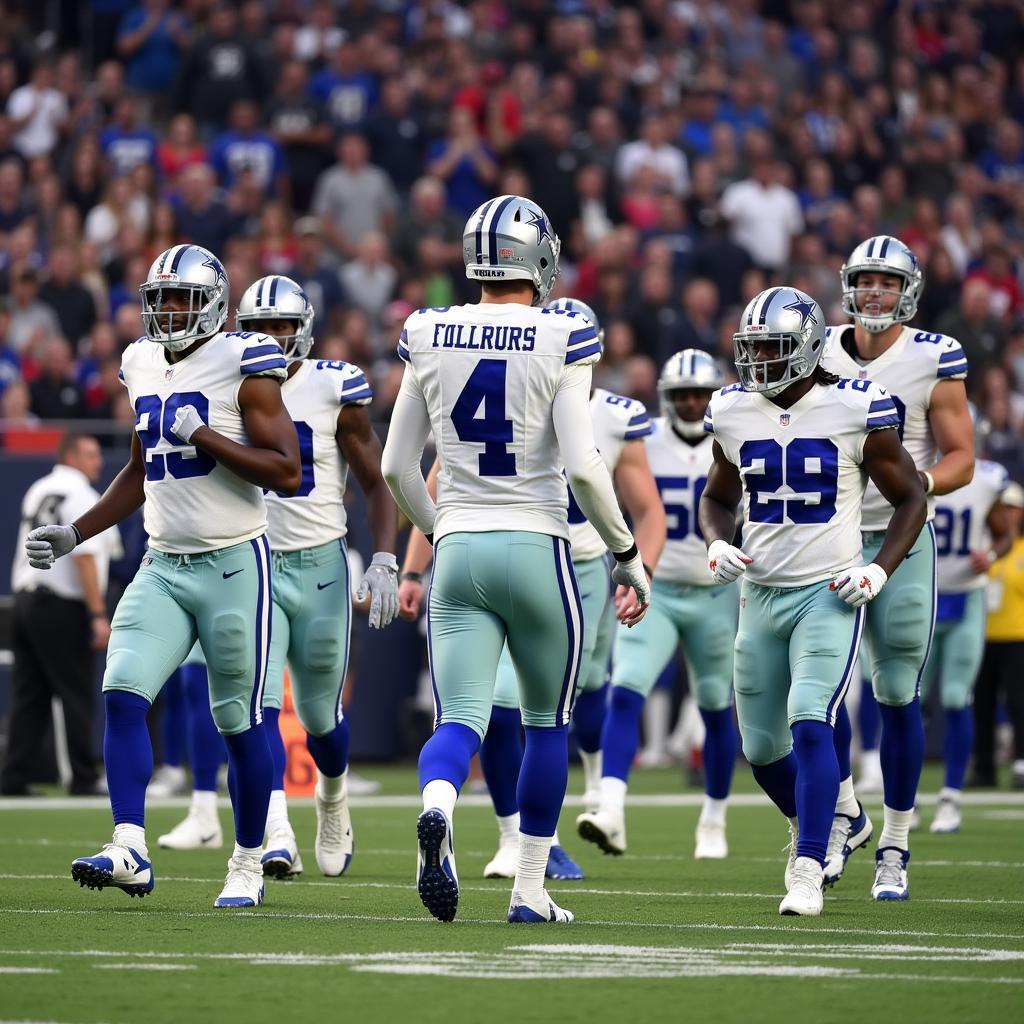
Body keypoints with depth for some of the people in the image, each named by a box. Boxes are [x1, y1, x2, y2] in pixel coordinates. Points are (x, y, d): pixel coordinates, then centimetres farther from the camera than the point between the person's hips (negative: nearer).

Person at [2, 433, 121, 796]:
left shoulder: (37, 490, 15)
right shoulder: (80, 495, -11)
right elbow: (85, 558, -19)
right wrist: (98, 615, -20)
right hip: (60, 607, -8)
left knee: (29, 697, 8)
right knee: (77, 695, -3)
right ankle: (84, 780, -2)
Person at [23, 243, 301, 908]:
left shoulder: (243, 367, -10)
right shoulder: (143, 366, 10)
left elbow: (287, 472, -15)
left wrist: (204, 435, -20)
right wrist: (75, 534, 17)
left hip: (233, 564, -6)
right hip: (163, 566, 6)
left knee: (241, 722, 3)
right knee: (122, 696, -12)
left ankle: (248, 865, 16)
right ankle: (130, 851, -15)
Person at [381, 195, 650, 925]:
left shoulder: (429, 340, 4)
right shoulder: (560, 343, -8)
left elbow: (397, 467, 8)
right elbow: (582, 467, -14)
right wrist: (627, 554, -1)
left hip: (458, 550, 2)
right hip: (536, 550, -2)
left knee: (459, 721, -1)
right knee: (548, 721, 16)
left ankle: (436, 812, -36)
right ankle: (530, 891, 17)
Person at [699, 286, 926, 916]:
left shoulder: (856, 410, -9)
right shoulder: (733, 414, 3)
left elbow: (910, 497, 1)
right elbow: (718, 497, 20)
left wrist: (880, 570, -12)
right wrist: (718, 546, -1)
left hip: (829, 597, -5)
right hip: (760, 596, 5)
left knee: (809, 723, -21)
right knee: (762, 745, 10)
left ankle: (808, 872, -18)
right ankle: (813, 827, 39)